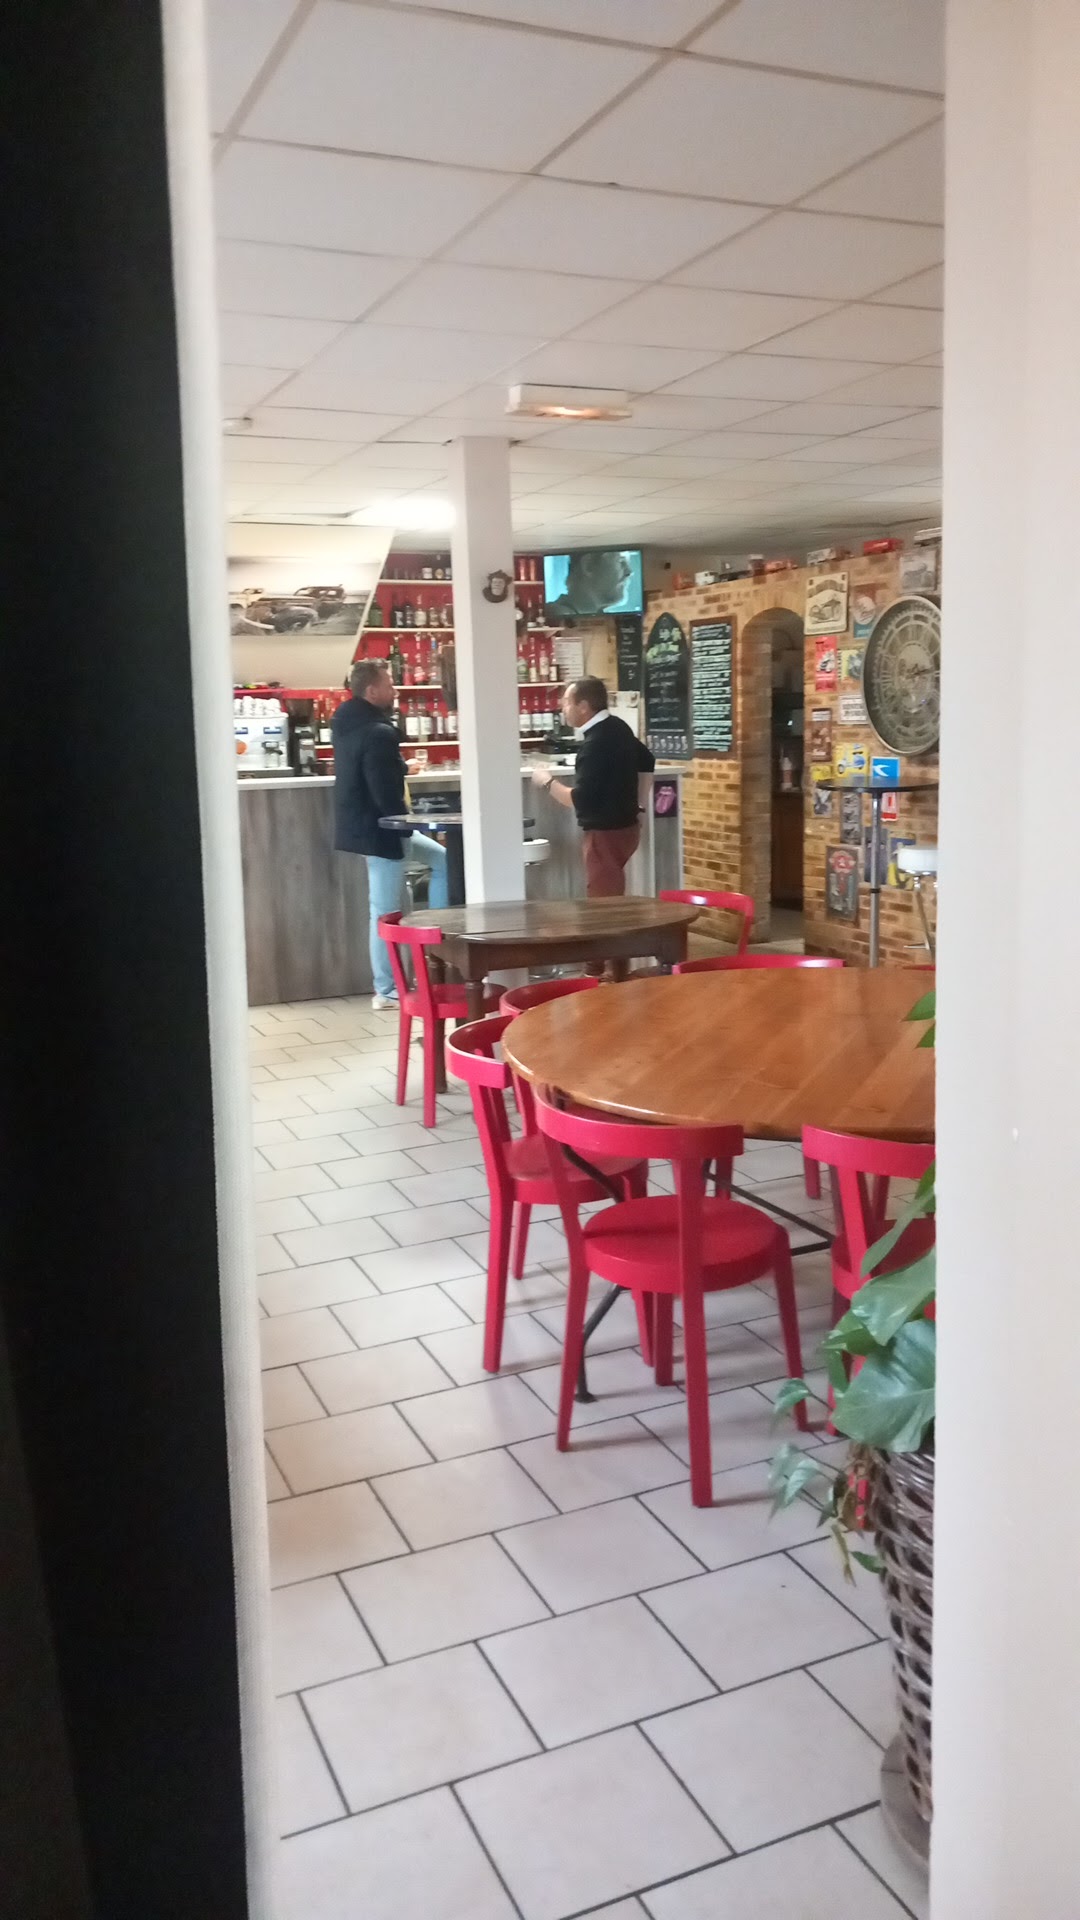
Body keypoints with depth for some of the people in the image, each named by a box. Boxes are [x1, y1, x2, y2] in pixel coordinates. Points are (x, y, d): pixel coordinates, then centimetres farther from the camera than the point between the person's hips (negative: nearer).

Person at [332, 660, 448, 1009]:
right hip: (378, 829, -10)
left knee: (442, 860, 21)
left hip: (363, 823, 10)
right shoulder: (379, 733, -24)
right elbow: (386, 793, -24)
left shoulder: (347, 721, 6)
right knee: (385, 912, -1)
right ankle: (386, 991, 9)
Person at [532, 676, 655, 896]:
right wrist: (634, 806, 24)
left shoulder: (595, 743, -22)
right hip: (623, 825, 10)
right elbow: (647, 763, 23)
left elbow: (581, 800, -26)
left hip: (606, 833, -10)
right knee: (611, 898, 19)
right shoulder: (617, 727, 7)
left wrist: (548, 782, -12)